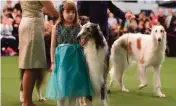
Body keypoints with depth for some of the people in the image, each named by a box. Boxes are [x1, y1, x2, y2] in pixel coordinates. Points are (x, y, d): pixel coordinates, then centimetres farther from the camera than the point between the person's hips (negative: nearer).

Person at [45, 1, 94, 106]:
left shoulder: (78, 27, 5)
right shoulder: (57, 27, 1)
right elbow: (53, 45, 1)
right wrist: (53, 62, -3)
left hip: (75, 58, 2)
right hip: (61, 58, -1)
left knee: (74, 84, 5)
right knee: (61, 84, 0)